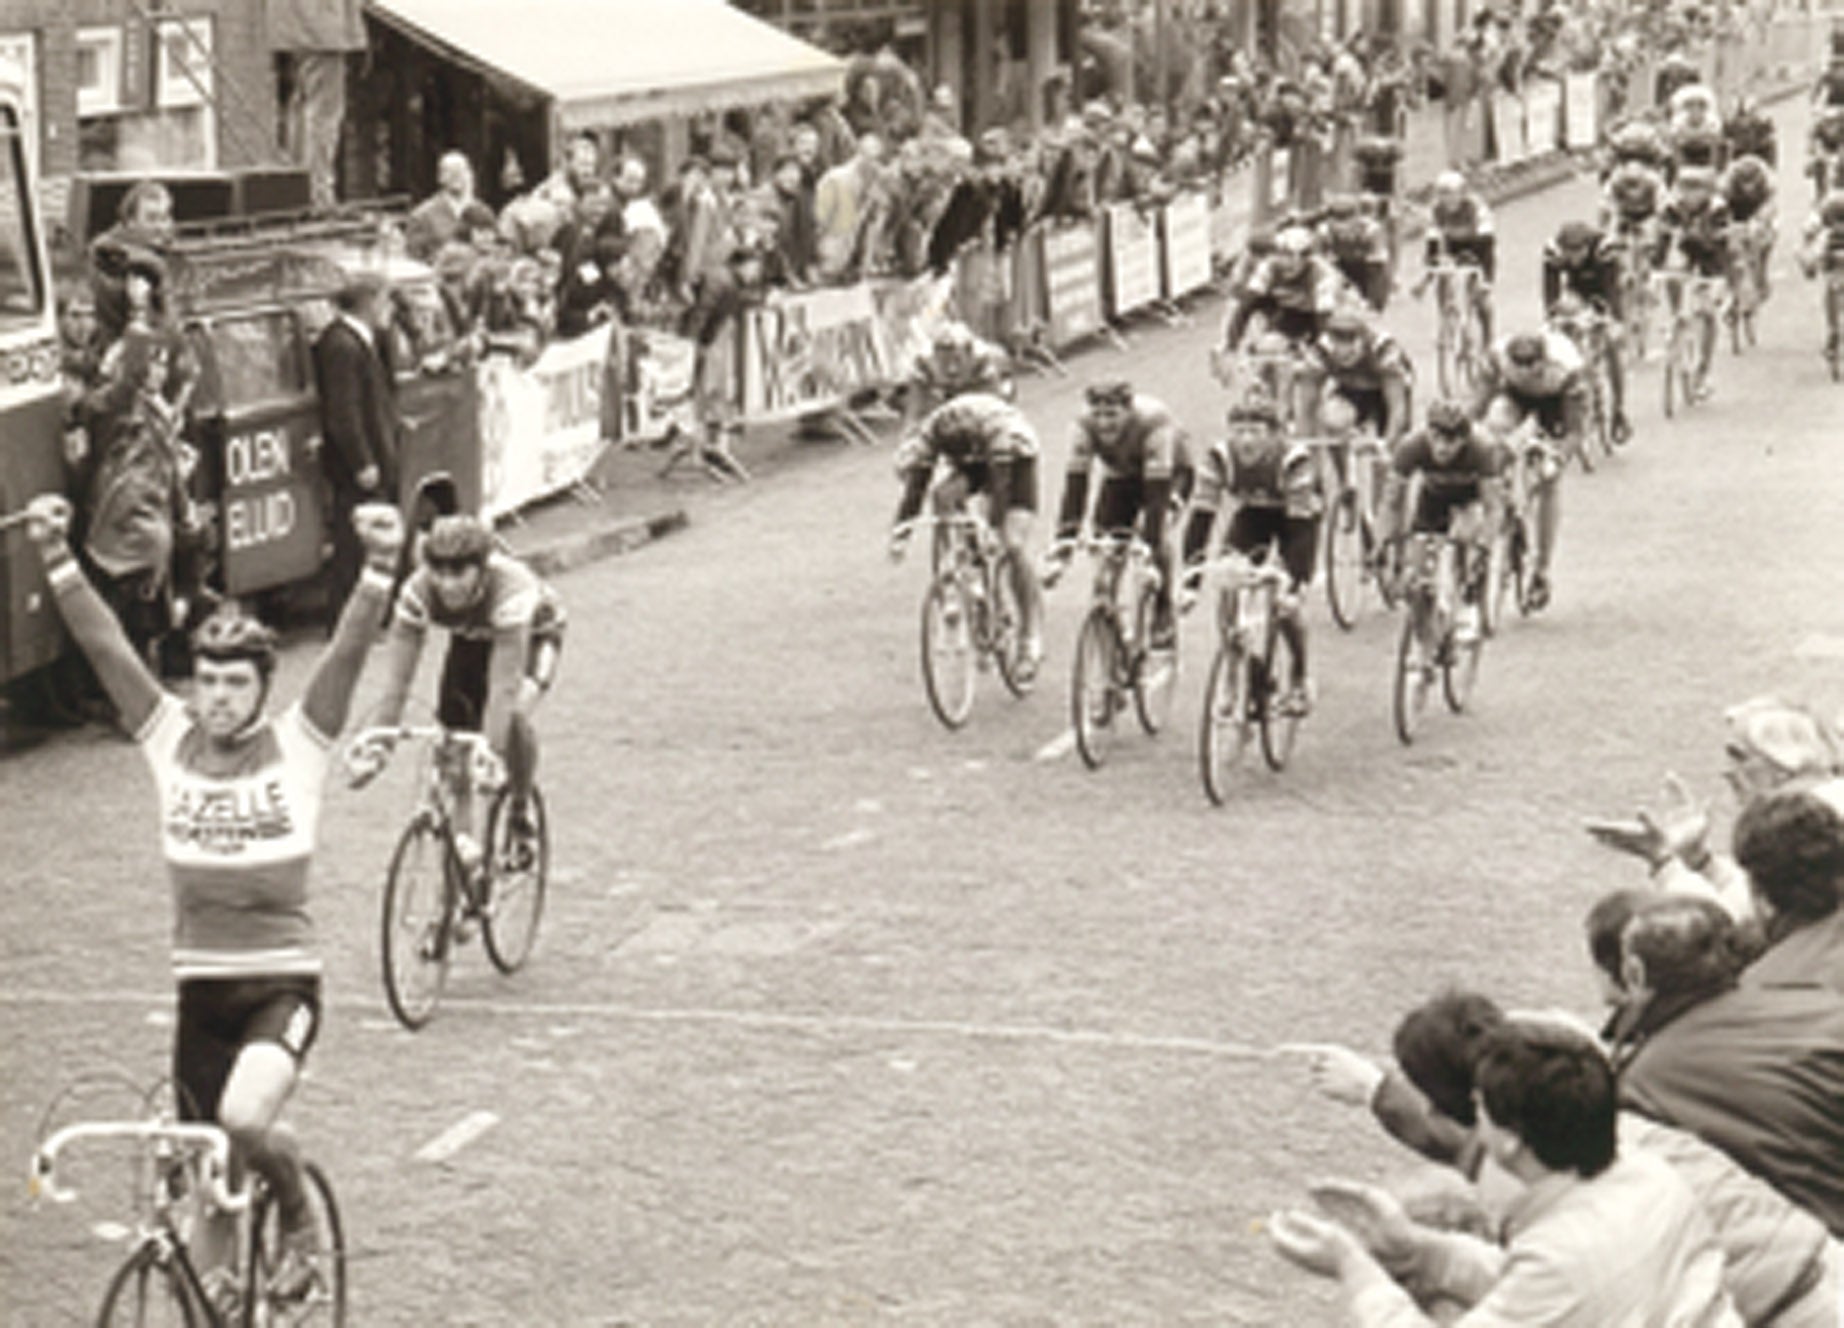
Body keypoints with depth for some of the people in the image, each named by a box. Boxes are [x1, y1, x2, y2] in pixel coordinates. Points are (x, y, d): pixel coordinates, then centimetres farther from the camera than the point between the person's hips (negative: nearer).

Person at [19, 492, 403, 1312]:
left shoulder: (297, 745, -3)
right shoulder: (169, 740, 3)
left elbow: (350, 653, -15)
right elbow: (103, 646, -5)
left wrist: (379, 568, -29)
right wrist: (56, 560, -15)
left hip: (281, 984, -3)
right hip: (200, 990, 3)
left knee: (246, 1121, -27)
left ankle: (300, 1222, 3)